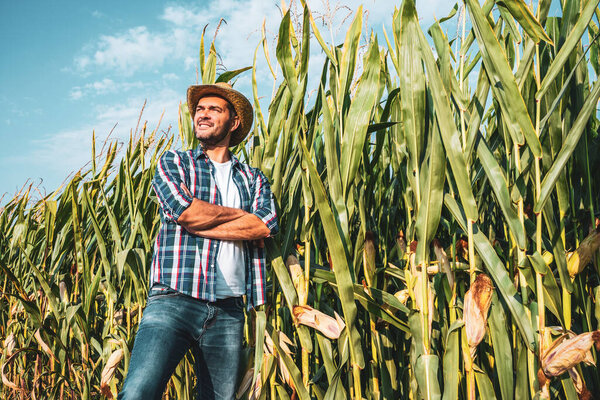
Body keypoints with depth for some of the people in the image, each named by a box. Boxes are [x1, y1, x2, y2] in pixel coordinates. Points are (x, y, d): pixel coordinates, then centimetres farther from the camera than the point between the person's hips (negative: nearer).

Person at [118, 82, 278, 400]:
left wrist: (196, 224, -7)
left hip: (228, 310, 3)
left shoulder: (253, 179, 17)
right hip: (175, 299, -2)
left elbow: (265, 226, -3)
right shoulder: (174, 162, 13)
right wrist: (239, 214, 4)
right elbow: (183, 209, -8)